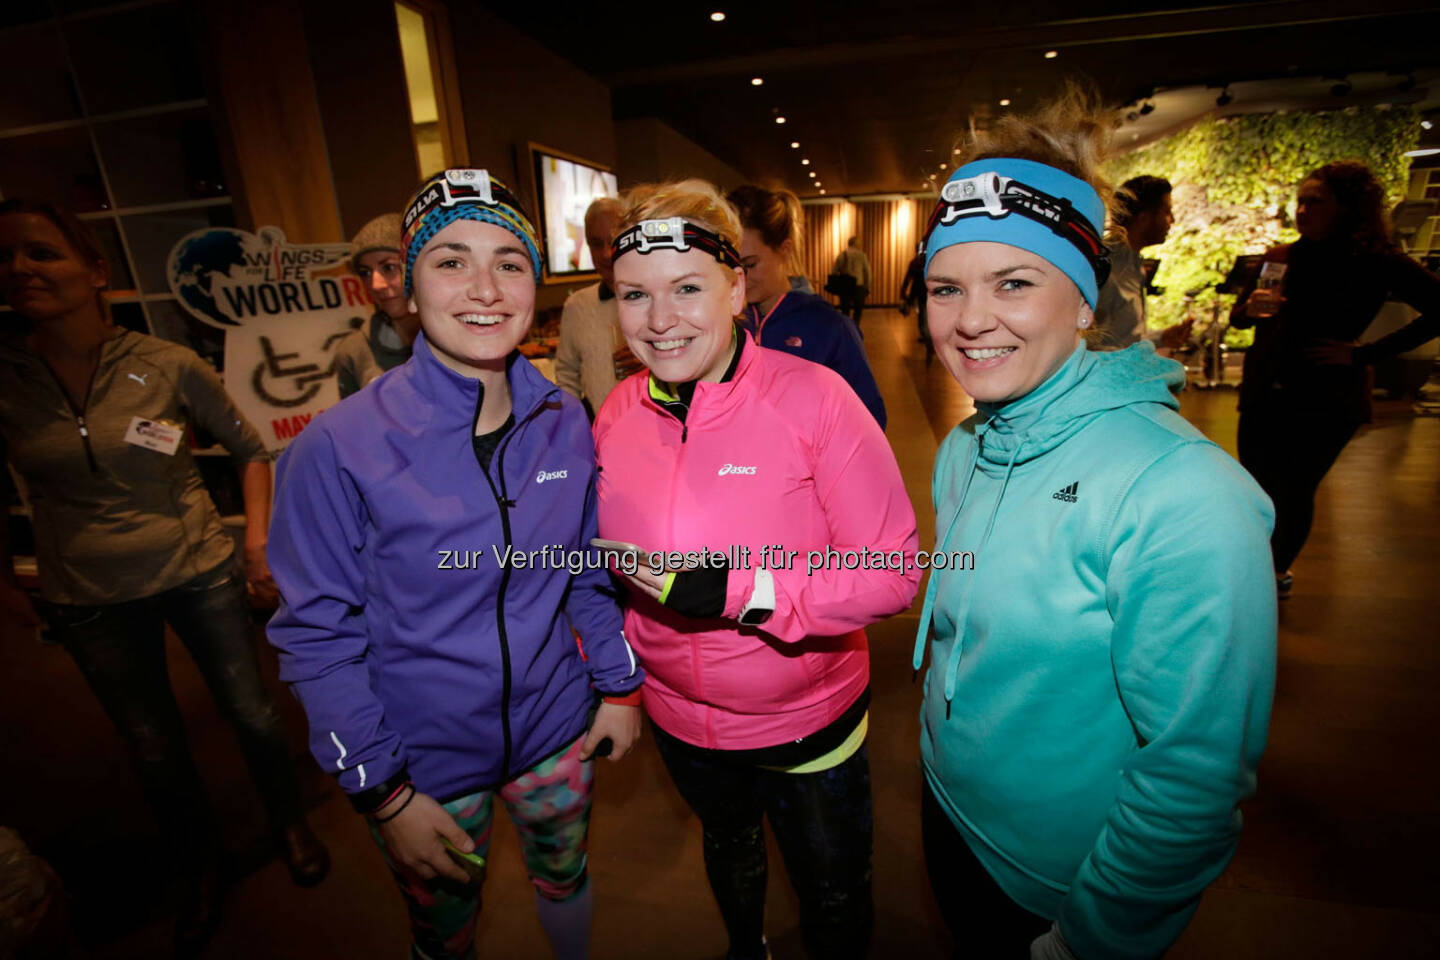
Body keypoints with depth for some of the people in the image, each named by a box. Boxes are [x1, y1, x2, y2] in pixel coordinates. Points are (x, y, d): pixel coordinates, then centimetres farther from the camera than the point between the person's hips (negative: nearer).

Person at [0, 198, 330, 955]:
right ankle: (201, 872, 42)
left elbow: (249, 448, 1)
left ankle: (291, 827, 40)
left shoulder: (167, 366, -11)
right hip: (90, 602, 2)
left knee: (253, 715, 11)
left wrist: (257, 537, -5)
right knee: (154, 750, 17)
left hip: (201, 574, -1)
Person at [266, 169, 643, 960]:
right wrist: (384, 794, -13)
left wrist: (619, 683, 2)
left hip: (556, 731, 3)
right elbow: (316, 635, -14)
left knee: (566, 879, 29)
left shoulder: (564, 422, -9)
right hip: (425, 762, -2)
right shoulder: (340, 448, -21)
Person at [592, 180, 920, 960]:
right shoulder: (617, 413, -9)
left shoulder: (812, 397, -23)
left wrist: (741, 590, -31)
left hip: (810, 720, -4)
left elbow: (894, 569, -23)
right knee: (726, 846, 34)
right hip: (679, 716, 5)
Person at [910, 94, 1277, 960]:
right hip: (952, 820, 6)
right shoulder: (964, 451, -7)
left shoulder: (1180, 493, -29)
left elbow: (1199, 770, -24)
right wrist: (944, 768, 12)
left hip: (1077, 881, -6)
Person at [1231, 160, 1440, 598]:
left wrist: (1366, 352, -10)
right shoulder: (1279, 259, 3)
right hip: (1264, 395, 3)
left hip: (1326, 402, -2)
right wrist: (1251, 309, -15)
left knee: (1296, 494, 4)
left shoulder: (1377, 262, -5)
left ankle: (1279, 569, 28)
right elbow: (1237, 318, 7)